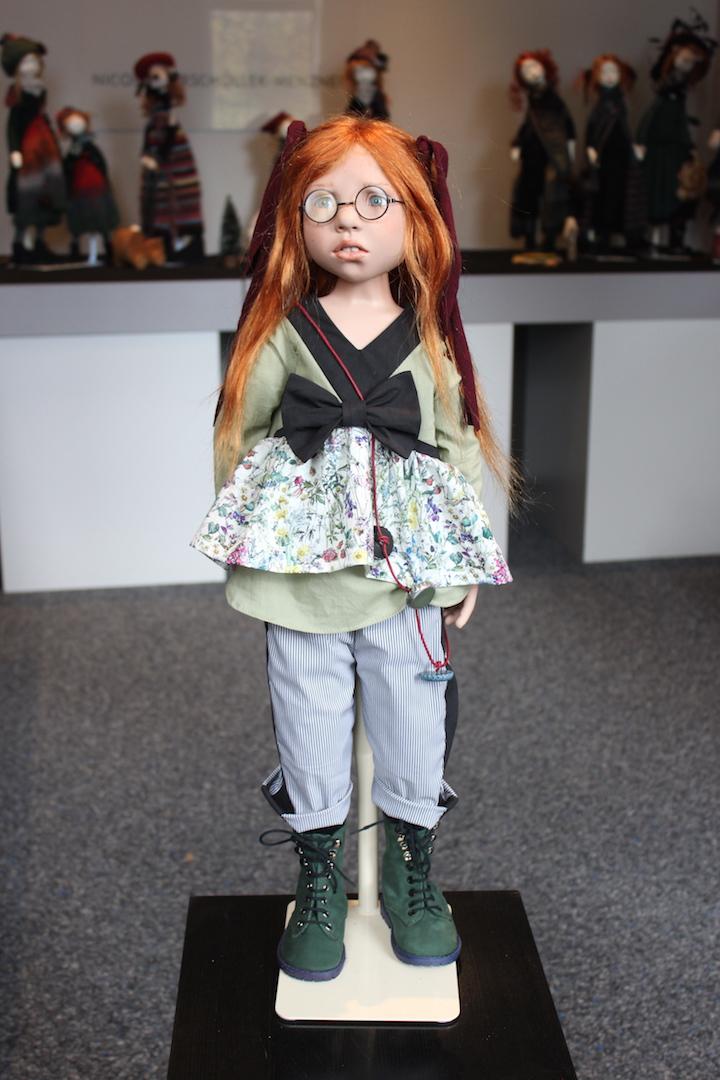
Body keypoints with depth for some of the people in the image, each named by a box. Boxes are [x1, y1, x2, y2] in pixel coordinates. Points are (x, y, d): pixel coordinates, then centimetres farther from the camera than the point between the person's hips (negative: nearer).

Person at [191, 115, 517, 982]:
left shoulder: (430, 341, 3)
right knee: (310, 721, 8)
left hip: (408, 574, 1)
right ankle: (319, 877, 26)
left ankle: (411, 868, 29)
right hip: (300, 579, 0)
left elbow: (461, 446, 6)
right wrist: (243, 544, 6)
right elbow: (238, 433, 7)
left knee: (412, 717, 8)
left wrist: (466, 564, 5)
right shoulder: (281, 334, 1)